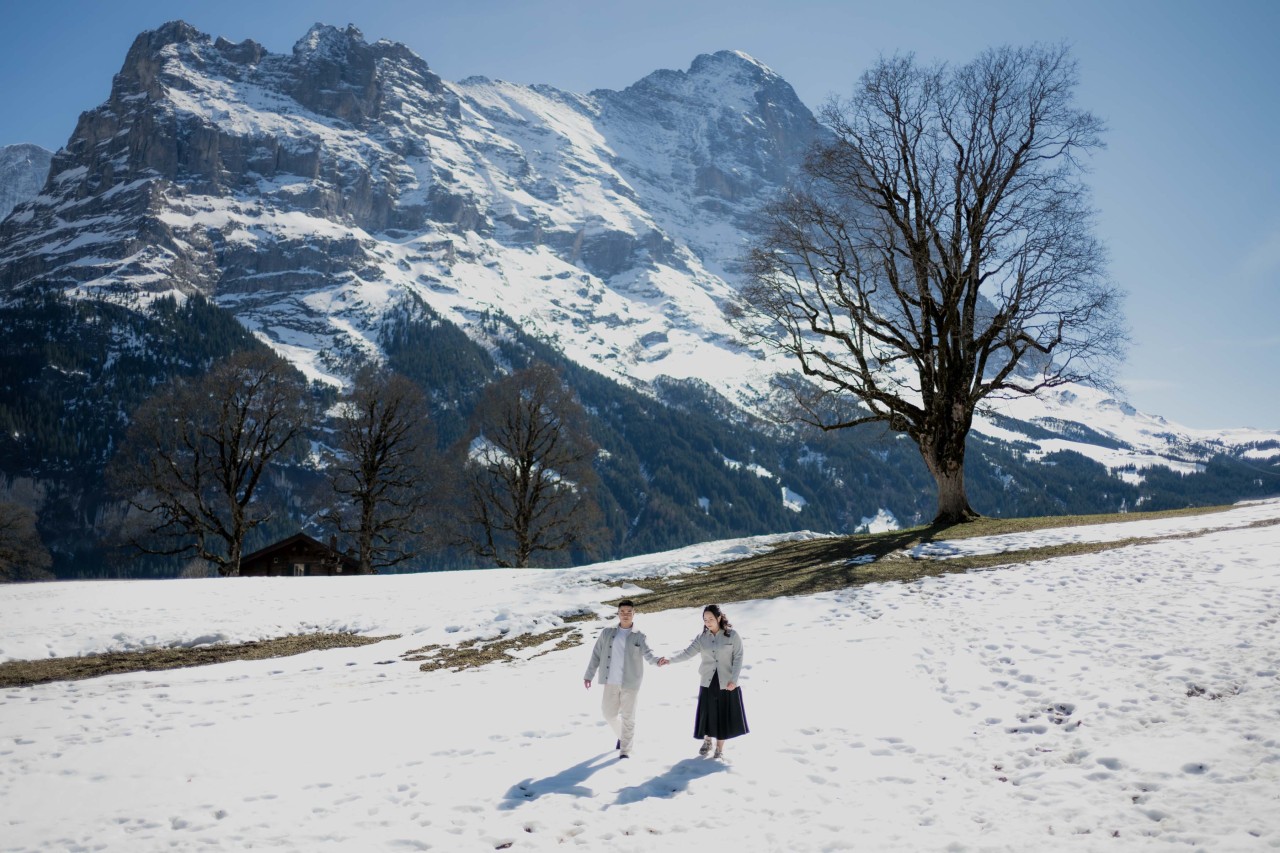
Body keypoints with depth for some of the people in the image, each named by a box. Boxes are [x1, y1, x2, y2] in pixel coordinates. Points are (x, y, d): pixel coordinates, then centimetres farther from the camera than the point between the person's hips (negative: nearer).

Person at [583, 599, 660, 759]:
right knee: (609, 713, 11)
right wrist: (589, 675, 5)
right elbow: (596, 654, 8)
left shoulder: (639, 636, -2)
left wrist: (657, 660, -38)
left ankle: (625, 750, 13)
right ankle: (621, 736, 39)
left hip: (630, 683, -3)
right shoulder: (608, 633, 4)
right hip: (611, 682, 3)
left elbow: (648, 653, -16)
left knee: (628, 716, 1)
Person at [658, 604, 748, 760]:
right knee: (707, 714, 6)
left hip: (727, 683, -2)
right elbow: (687, 653, -8)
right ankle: (707, 741, 34)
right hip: (708, 683, 2)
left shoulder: (732, 635, -6)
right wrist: (670, 660, -24)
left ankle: (719, 748, 23)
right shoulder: (702, 638, 1)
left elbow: (738, 657, -7)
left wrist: (733, 679, -15)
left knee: (724, 715, 4)